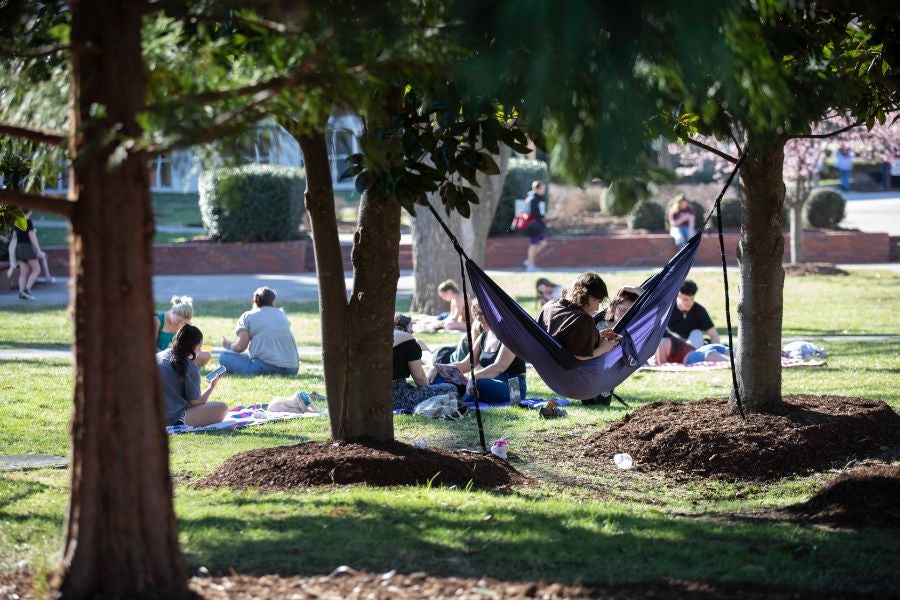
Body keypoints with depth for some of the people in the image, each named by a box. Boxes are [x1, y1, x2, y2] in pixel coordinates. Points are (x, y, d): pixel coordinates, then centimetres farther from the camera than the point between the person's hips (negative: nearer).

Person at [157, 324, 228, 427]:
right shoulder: (190, 367, -10)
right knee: (222, 408, -11)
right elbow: (196, 402, -5)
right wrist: (212, 387, 12)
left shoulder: (157, 357, 11)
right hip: (174, 419, -8)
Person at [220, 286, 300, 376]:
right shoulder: (282, 314, 21)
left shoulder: (247, 316, 6)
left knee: (224, 357, 4)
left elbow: (241, 347, -3)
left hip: (266, 367, -5)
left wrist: (229, 345, 19)